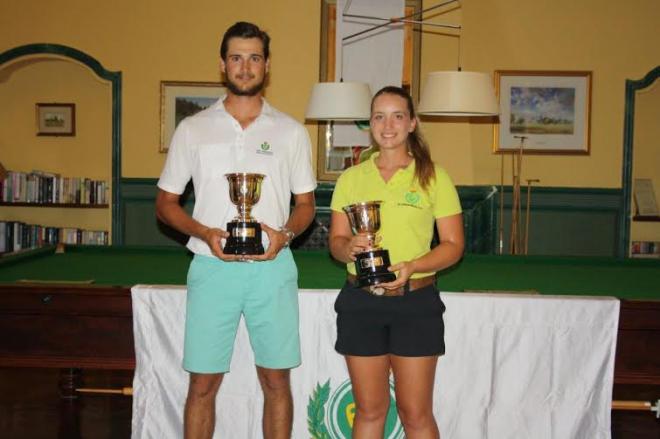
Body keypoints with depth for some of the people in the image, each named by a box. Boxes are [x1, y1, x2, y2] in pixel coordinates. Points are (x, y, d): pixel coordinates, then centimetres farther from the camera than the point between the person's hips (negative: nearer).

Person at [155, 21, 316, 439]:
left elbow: (306, 203, 11)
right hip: (212, 267, 0)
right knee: (203, 383, 5)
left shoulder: (292, 132, 7)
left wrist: (284, 233, -10)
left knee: (276, 380, 8)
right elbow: (166, 202, 8)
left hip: (272, 267, 1)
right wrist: (205, 233, -11)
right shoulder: (193, 129, 5)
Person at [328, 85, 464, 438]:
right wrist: (349, 248, -15)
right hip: (360, 301, 2)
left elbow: (453, 245, -1)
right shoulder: (351, 178, 7)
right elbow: (336, 241, 9)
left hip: (415, 302, -2)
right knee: (369, 410, 11)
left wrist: (412, 266, -18)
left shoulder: (434, 177, 0)